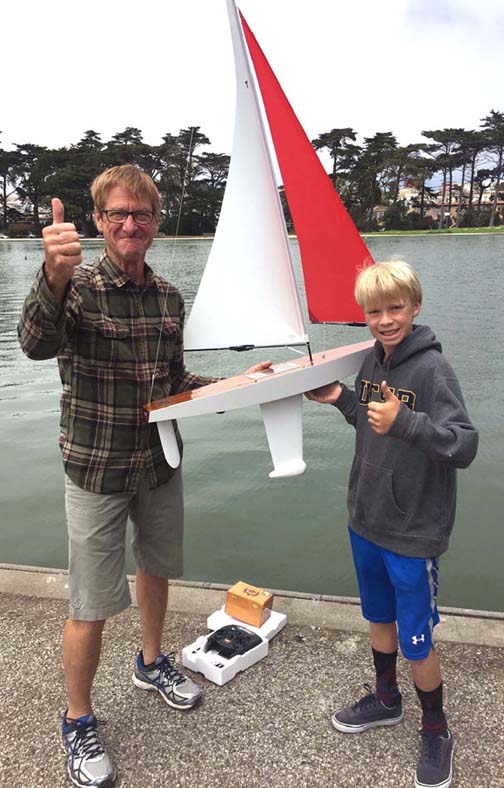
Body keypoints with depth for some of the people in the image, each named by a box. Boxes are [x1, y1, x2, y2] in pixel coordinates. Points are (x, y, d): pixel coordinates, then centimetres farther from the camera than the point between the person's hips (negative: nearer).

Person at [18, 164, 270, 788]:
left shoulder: (169, 297, 3)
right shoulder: (78, 286, -14)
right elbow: (37, 343, -36)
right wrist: (55, 278, -53)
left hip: (159, 462, 6)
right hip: (97, 471, -5)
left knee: (157, 569, 23)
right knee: (92, 608, 4)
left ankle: (151, 663, 51)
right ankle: (77, 723, 30)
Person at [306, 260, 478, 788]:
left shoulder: (431, 368, -21)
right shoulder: (372, 363, 1)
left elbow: (465, 445, -27)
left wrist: (405, 421, -40)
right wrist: (342, 400, -1)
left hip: (413, 533, -7)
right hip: (366, 521, 7)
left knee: (415, 641, 8)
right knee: (379, 617, 24)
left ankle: (436, 732, 35)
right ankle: (385, 699, 48)